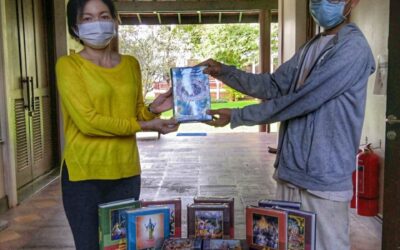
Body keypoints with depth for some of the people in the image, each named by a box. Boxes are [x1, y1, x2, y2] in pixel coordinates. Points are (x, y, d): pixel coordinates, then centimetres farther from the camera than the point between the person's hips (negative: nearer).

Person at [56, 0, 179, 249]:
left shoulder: (131, 64, 7)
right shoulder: (69, 65, -7)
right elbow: (87, 121, -16)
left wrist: (152, 110, -9)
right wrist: (144, 125, -15)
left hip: (126, 172, 4)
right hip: (85, 173, -4)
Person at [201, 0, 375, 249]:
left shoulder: (353, 48, -14)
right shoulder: (311, 48, 15)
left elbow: (301, 100, -20)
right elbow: (274, 87, 11)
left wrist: (237, 116, -15)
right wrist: (225, 72, -1)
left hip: (324, 178, -8)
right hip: (291, 171, 8)